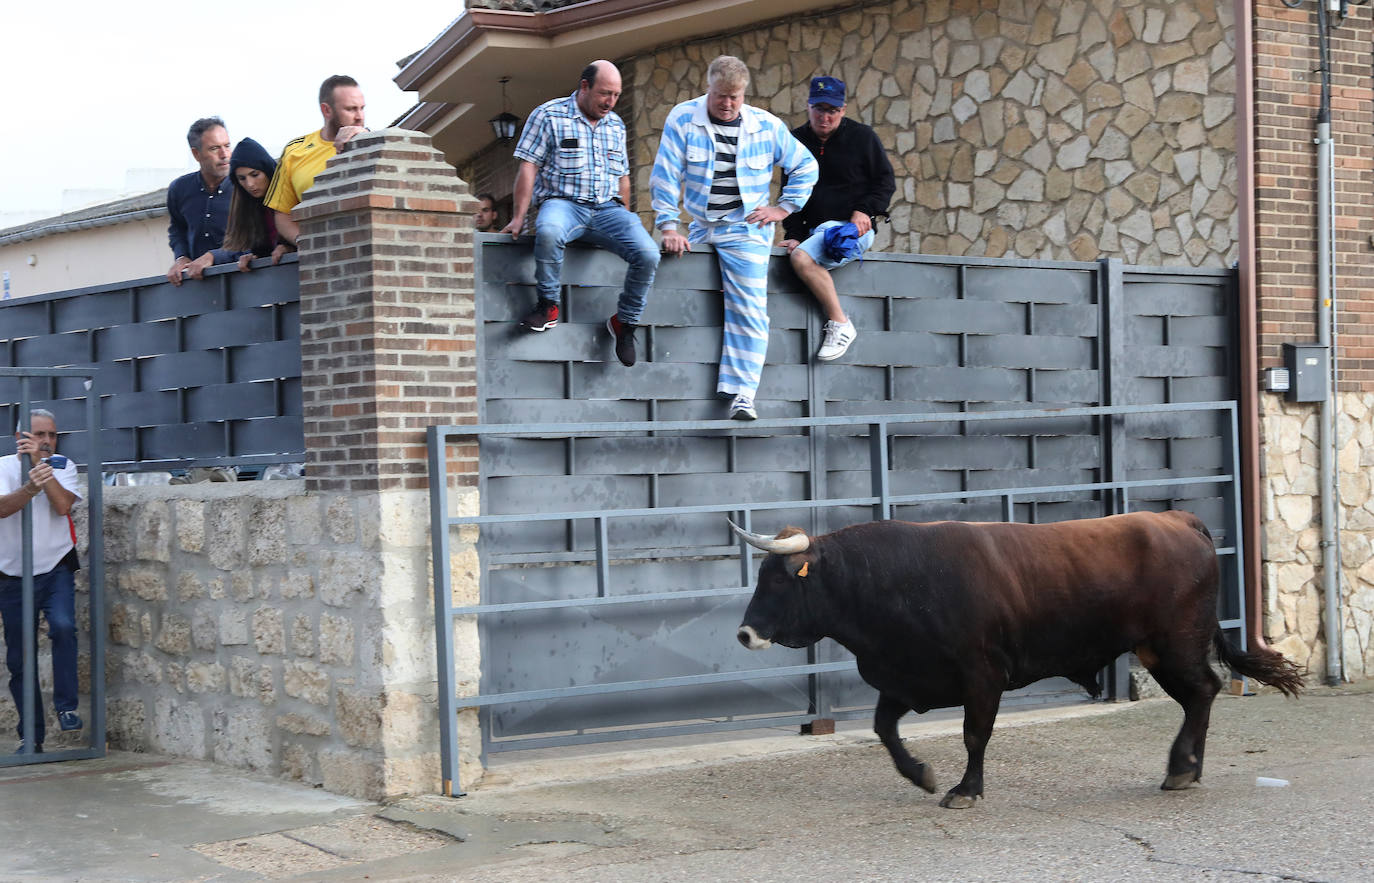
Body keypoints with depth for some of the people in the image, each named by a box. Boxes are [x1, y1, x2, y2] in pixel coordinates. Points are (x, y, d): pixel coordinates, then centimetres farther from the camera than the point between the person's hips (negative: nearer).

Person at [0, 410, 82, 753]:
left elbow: (62, 505, -16)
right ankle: (32, 736, 15)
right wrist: (31, 487, -37)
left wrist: (39, 461, -20)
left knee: (63, 626, -28)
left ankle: (66, 707, -16)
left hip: (55, 569, -1)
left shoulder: (63, 467, 3)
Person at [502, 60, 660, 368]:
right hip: (564, 203, -4)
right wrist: (519, 217, -10)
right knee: (548, 231, -42)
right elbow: (528, 167, -3)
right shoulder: (550, 115, 1)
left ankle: (625, 322, 0)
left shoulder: (616, 124, 18)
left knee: (648, 254, -23)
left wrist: (625, 221, 20)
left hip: (608, 208, 4)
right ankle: (549, 304, -18)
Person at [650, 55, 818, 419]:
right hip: (699, 228, 2)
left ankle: (742, 392, -18)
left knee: (749, 310, -15)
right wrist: (669, 227, -14)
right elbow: (666, 175, -6)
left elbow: (805, 166, 12)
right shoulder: (683, 119, -3)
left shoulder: (766, 125, 0)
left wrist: (783, 207, 2)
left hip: (746, 229, -2)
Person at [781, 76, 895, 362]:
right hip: (814, 230, 6)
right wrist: (794, 234, 1)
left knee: (803, 258, -31)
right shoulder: (796, 141, 12)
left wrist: (865, 210, -12)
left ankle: (840, 324, -24)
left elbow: (885, 182, 7)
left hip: (853, 227, -6)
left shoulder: (862, 137, 3)